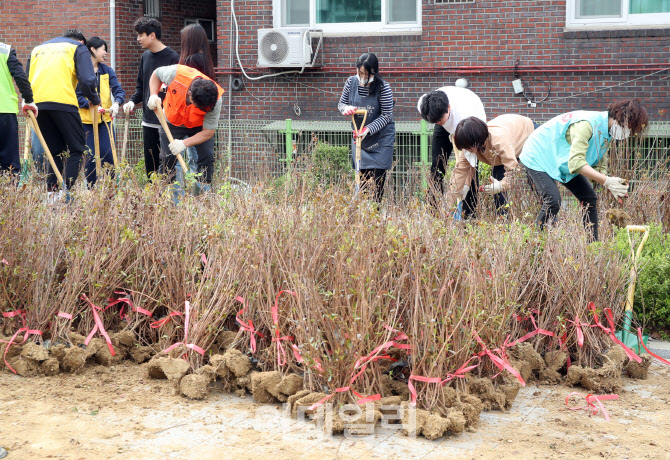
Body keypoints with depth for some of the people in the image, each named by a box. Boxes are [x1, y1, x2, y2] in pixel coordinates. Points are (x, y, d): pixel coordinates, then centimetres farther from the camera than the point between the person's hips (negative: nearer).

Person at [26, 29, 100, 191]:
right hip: (63, 102, -5)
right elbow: (87, 81, 0)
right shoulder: (79, 48, 13)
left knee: (55, 152, 15)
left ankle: (51, 190, 4)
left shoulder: (37, 49, 30)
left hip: (37, 103, 5)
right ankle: (69, 191, -9)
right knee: (76, 149, 3)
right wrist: (95, 100, 14)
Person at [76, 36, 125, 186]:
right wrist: (91, 105, -21)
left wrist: (116, 103, -19)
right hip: (86, 121, -3)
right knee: (90, 156, -3)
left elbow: (118, 90, 2)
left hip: (105, 119, 3)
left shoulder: (107, 71, 10)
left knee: (108, 155, -3)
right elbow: (76, 95, -7)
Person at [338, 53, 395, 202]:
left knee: (378, 178, -7)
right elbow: (341, 103, 6)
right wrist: (346, 108, -19)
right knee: (362, 176, 5)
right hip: (359, 136, 4)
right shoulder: (351, 82, -4)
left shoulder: (383, 88, -17)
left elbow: (386, 116, -16)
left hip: (381, 138, -4)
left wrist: (367, 129, -27)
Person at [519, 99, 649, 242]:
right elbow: (576, 163, -40)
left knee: (589, 198, 2)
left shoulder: (606, 133, -2)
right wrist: (607, 181, -42)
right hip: (538, 157, -9)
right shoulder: (587, 124, -33)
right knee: (553, 202, -25)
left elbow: (599, 167, 1)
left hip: (562, 162, 9)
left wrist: (612, 187, -18)